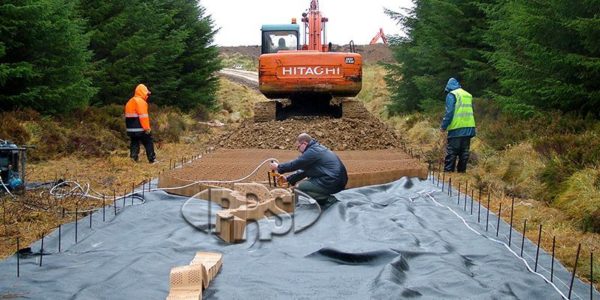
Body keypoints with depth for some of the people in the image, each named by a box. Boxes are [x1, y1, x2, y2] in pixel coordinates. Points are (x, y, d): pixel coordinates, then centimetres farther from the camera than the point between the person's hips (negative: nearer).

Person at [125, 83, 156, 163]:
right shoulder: (140, 101, -11)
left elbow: (128, 116, 19)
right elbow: (143, 116, -18)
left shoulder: (130, 102, 19)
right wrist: (147, 128, -18)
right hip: (140, 129, -8)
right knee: (149, 143, 3)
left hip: (131, 129, 8)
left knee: (134, 144, 9)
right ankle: (152, 160, 5)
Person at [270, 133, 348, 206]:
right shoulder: (317, 148, 19)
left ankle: (328, 200, -10)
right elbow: (303, 170, 23)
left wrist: (278, 167, 7)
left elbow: (294, 165, -9)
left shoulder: (312, 152, -13)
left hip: (332, 184, -10)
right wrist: (288, 179, 22)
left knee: (300, 188, -8)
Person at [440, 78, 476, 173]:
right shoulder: (468, 95, 16)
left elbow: (449, 112, -13)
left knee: (451, 153, -4)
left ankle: (448, 172, -7)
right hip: (469, 128, 6)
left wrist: (444, 126, -6)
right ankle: (461, 171, 13)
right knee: (464, 153, 10)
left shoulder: (451, 95, -4)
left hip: (457, 129, -6)